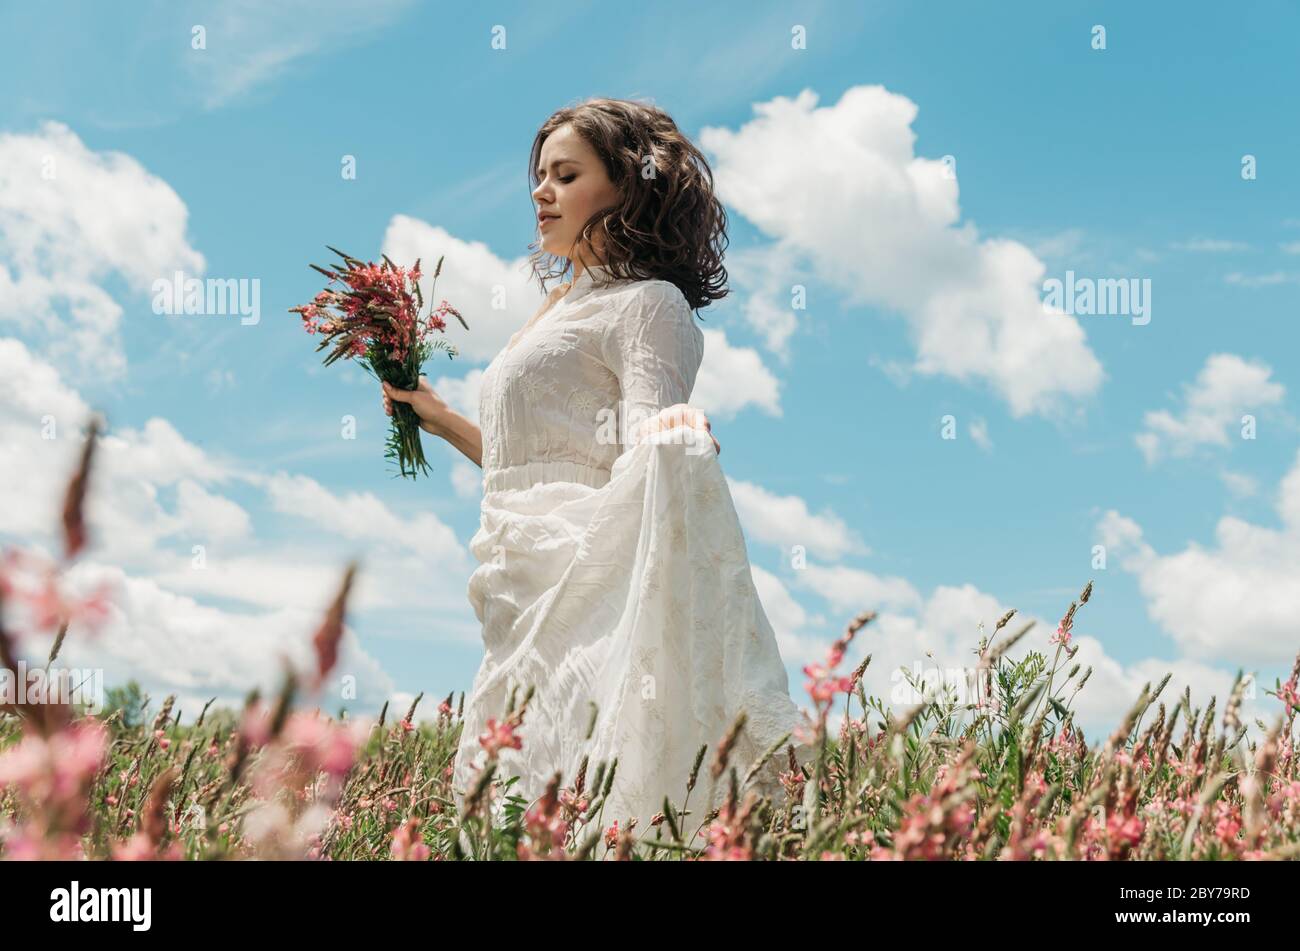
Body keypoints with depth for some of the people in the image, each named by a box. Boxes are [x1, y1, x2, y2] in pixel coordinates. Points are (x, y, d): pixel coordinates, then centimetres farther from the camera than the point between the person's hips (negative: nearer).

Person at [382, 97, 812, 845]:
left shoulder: (648, 304, -2)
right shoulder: (565, 308, 24)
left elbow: (641, 459, -17)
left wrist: (676, 443, -39)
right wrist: (440, 418, 30)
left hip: (589, 590, -9)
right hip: (532, 612, 9)